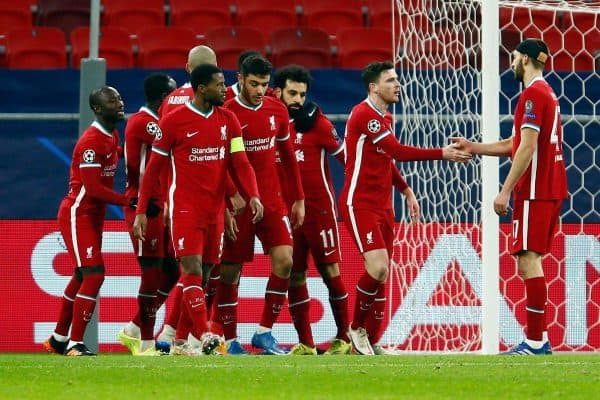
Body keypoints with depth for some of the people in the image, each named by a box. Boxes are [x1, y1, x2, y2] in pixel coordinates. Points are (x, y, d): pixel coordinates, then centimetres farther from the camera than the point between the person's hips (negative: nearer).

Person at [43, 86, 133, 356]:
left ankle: (59, 339, 29)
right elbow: (93, 188, -24)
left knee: (82, 277, 17)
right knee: (94, 276, -15)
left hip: (94, 216, 10)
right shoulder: (92, 142, -21)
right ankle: (75, 343, -10)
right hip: (77, 215, -10)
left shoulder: (112, 137, 9)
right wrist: (129, 201, -21)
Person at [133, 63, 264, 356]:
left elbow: (239, 163, 5)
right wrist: (141, 211, -1)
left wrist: (253, 195, -12)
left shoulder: (228, 120, 8)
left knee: (202, 274, 7)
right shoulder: (173, 121, -5)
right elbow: (154, 168, 0)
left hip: (214, 209, 5)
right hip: (185, 208, -5)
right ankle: (204, 337, -23)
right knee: (192, 269, -14)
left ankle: (184, 340, 14)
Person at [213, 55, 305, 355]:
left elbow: (288, 155, 16)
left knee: (284, 261, -11)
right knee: (230, 272, 0)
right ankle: (230, 340, 11)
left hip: (272, 200, 4)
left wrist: (299, 198, 17)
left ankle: (264, 331, -1)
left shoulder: (277, 110, 6)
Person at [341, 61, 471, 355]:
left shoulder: (385, 118, 16)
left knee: (382, 276, 4)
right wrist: (442, 154, -24)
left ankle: (370, 341, 8)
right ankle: (357, 328, -1)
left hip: (382, 206, 9)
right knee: (378, 267, -20)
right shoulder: (363, 114, -15)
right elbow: (397, 152, -23)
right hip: (359, 204, -9)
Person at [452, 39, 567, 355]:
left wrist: (506, 190, -19)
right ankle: (537, 338, 10)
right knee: (531, 260, 11)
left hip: (535, 191, -10)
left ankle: (535, 342, -16)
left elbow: (527, 147, -19)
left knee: (528, 259, -12)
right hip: (551, 189, 10)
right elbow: (514, 145, 26)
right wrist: (473, 147, 25)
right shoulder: (546, 93, 20)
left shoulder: (533, 94, -11)